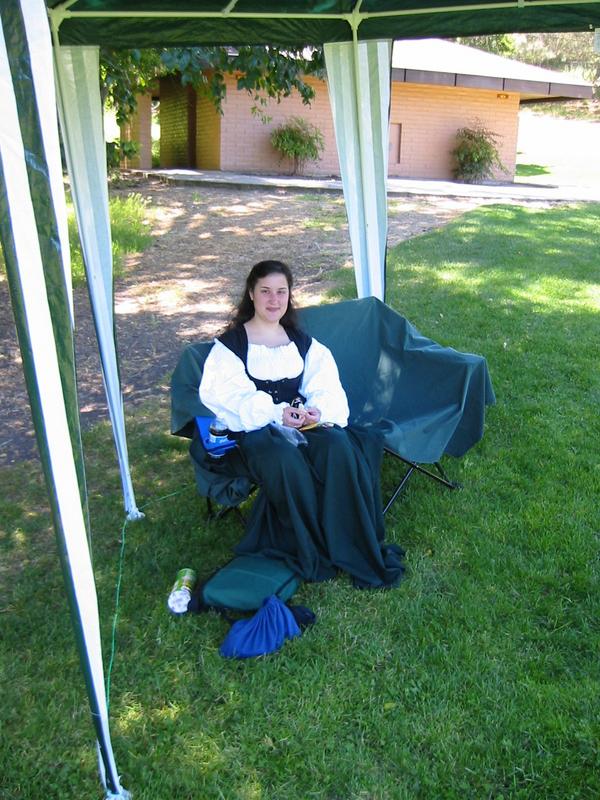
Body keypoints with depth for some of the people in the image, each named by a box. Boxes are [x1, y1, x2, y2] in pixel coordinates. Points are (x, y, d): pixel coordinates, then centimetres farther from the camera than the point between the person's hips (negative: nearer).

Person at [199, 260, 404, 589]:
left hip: (304, 425, 3)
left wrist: (317, 410, -20)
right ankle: (314, 553, -19)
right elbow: (230, 397, -10)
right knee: (285, 457, -37)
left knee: (338, 445, -30)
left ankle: (357, 548, -20)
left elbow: (327, 388, 4)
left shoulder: (303, 343, 16)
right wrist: (276, 413, -25)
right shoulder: (231, 345, 4)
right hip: (252, 432, -3)